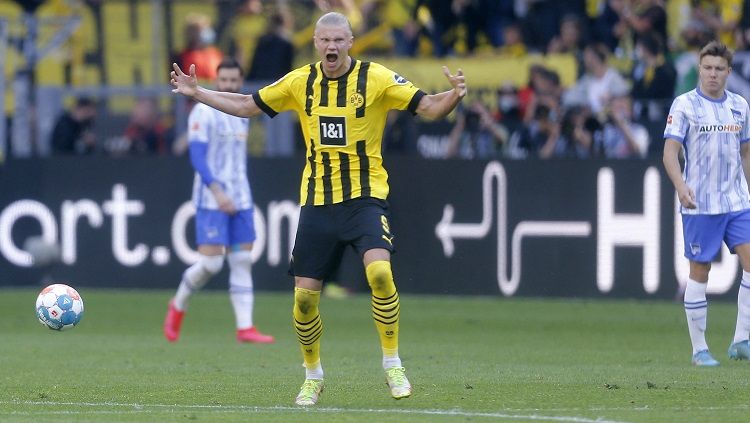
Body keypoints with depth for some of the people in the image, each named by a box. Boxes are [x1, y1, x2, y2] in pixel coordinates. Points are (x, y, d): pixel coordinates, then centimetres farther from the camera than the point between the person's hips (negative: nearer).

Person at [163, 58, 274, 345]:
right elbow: (197, 157, -16)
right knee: (211, 262, -11)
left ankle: (245, 328, -1)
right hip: (211, 200, -7)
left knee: (242, 261, 1)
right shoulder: (204, 113, -9)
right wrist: (217, 191, -26)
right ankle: (178, 305, 13)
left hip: (240, 200, 7)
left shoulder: (241, 114, 14)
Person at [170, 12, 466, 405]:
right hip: (317, 200, 3)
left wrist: (453, 96, -30)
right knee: (304, 296, 1)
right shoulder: (300, 82, 4)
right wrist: (196, 92, 10)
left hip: (365, 195, -3)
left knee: (380, 273, -27)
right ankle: (312, 376, 24)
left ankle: (392, 365, -10)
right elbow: (246, 105, 15)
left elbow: (428, 107, -10)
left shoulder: (375, 78, -6)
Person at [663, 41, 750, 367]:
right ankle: (699, 349, 7)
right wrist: (681, 186, -25)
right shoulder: (684, 105, -3)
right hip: (699, 205, -4)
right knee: (699, 272, 0)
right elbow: (670, 152, -9)